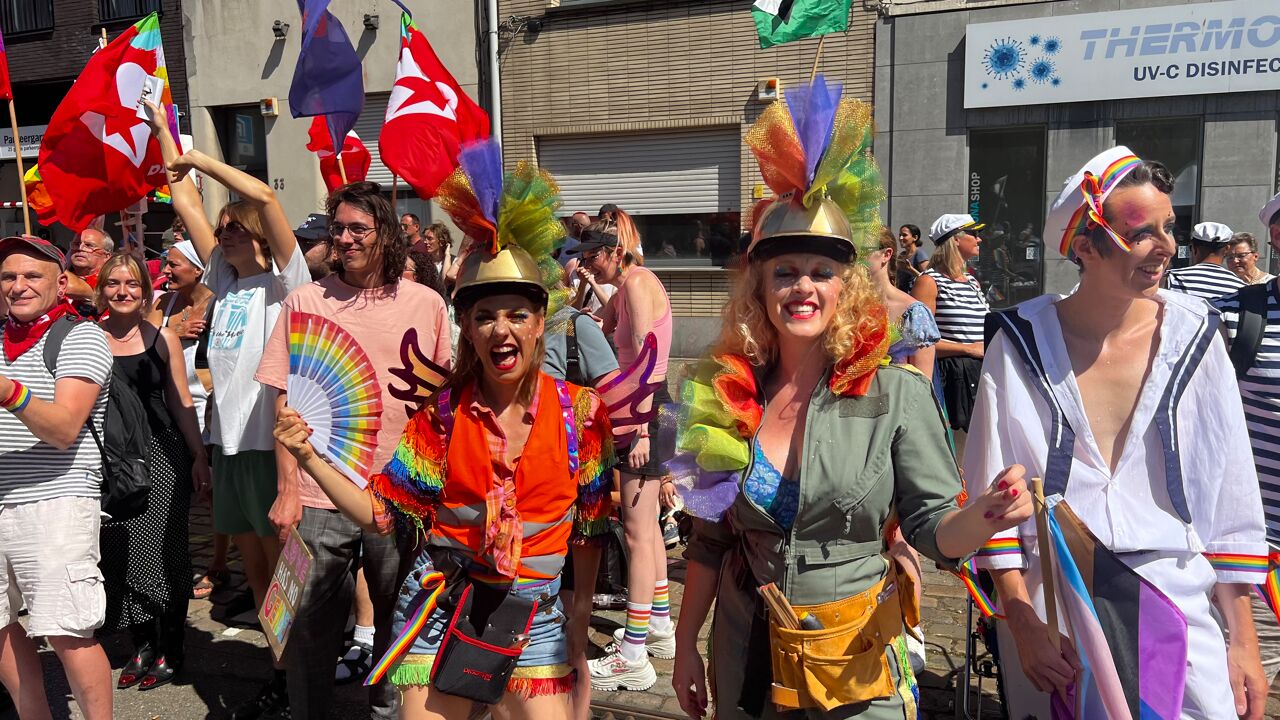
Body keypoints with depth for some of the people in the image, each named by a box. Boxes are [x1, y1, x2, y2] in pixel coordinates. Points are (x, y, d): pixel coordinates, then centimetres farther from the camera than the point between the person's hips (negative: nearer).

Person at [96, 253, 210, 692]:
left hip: (161, 457, -1)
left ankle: (170, 651, 13)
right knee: (119, 554, 5)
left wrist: (199, 457, 2)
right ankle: (142, 646, 21)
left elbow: (180, 402, 4)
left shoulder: (163, 339, 1)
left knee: (163, 551, 1)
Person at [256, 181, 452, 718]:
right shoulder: (305, 302, 1)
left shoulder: (426, 303, 2)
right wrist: (287, 489, -3)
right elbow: (286, 403, 3)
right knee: (311, 630, 10)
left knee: (398, 621, 14)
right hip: (320, 497, 0)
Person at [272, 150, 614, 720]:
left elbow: (590, 524, 3)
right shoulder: (444, 413, -5)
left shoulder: (579, 411, -6)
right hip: (442, 603, 0)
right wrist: (309, 458, -12)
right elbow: (380, 512, -2)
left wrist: (580, 612, 4)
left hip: (534, 615, 0)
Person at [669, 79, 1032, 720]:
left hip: (856, 660, -2)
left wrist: (981, 517, -32)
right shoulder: (727, 393, -5)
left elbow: (932, 528, -11)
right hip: (746, 656, 3)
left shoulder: (896, 394, -13)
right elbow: (709, 537, 3)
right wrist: (686, 646, 6)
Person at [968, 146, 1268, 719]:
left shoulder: (1192, 337, -2)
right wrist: (1023, 625, -10)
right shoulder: (1023, 344, -7)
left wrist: (1243, 641, 2)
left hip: (1176, 593, 2)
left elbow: (1231, 498, 2)